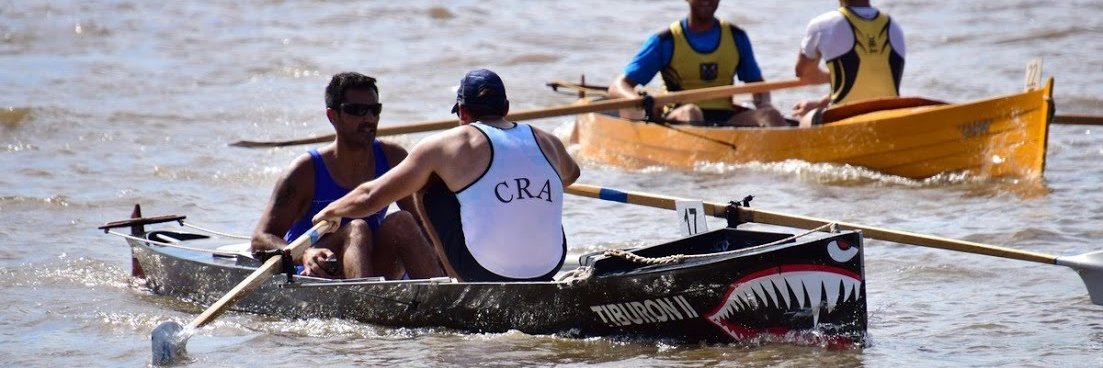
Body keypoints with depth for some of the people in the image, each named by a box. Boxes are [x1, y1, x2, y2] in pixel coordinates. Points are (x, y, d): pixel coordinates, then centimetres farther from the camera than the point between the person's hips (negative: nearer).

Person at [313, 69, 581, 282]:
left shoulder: (447, 145, -1)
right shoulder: (548, 144, 9)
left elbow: (369, 198, 4)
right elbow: (570, 174, 37)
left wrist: (327, 213, 24)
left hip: (484, 273, -4)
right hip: (547, 272, 4)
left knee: (428, 183, 14)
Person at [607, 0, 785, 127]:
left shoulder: (736, 38, 15)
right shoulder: (665, 42, 4)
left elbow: (757, 84, 26)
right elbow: (618, 87, 0)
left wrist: (764, 105, 1)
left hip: (726, 119, 3)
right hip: (677, 119, -3)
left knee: (769, 115, -24)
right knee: (690, 111, -37)